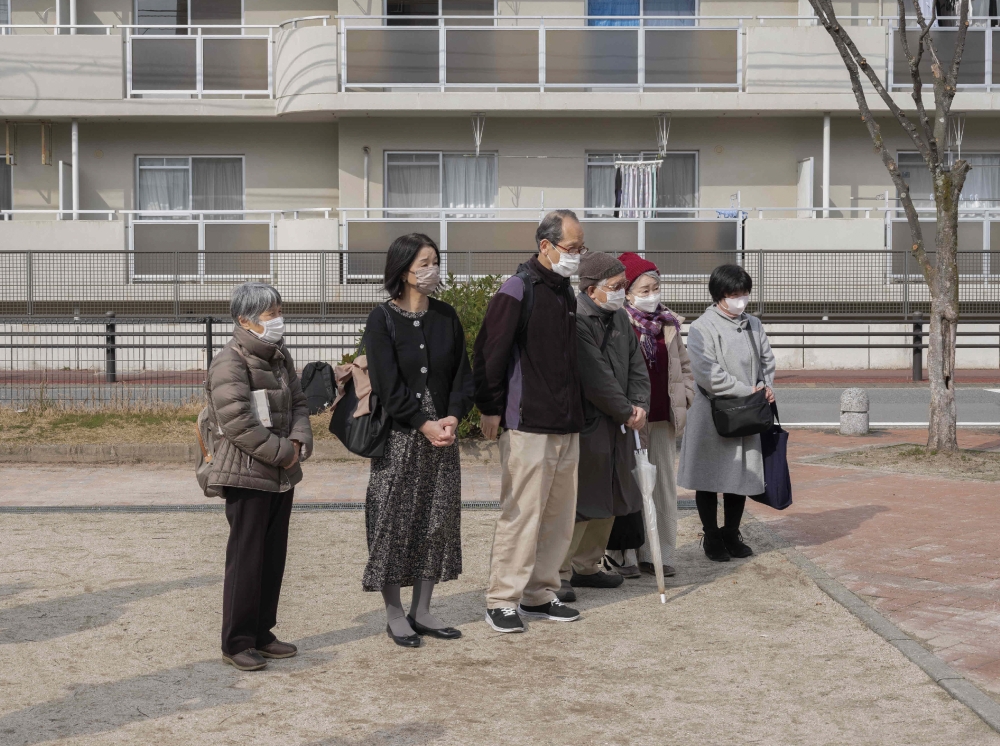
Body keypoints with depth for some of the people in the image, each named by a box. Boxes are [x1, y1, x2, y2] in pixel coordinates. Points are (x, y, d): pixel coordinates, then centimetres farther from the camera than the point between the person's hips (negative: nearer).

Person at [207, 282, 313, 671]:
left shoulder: (280, 356, 12)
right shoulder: (230, 363, -15)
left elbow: (297, 403, 15)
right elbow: (237, 423, -22)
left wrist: (299, 441, -4)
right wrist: (282, 451, -17)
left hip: (282, 474, 8)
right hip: (248, 475, -8)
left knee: (274, 556, 13)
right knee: (247, 559, -3)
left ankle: (262, 632, 24)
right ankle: (237, 642, 6)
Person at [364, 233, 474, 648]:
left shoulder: (446, 317, 8)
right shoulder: (383, 319, -6)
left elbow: (463, 374, 5)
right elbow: (387, 384, -11)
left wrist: (453, 417, -11)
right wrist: (425, 424, -17)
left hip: (443, 433, 5)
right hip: (399, 437, -5)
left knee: (439, 520, 7)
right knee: (394, 521, 0)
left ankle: (422, 610, 18)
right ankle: (394, 614, 12)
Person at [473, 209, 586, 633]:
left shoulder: (566, 293, 15)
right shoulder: (519, 290, -10)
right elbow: (489, 353, -13)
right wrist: (491, 410, -12)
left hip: (567, 425, 8)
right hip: (528, 424, -8)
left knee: (559, 515, 12)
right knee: (521, 514, -5)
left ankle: (540, 595, 22)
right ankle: (502, 601, 5)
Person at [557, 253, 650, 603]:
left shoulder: (620, 317, 11)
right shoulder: (576, 321, -19)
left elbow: (636, 364, 14)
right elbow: (596, 379, -21)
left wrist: (639, 404, -2)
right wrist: (626, 413, -12)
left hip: (618, 426, 9)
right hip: (585, 426, -9)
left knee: (608, 501, 15)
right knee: (578, 502, -6)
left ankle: (586, 566, 27)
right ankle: (559, 573, 3)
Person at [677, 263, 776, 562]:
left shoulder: (754, 325, 10)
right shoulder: (702, 327, -11)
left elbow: (767, 359, 18)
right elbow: (706, 373, -18)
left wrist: (766, 387, -2)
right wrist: (748, 391, -14)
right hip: (712, 415, -5)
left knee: (742, 476, 10)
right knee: (709, 479, 4)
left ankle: (731, 534, 24)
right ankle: (711, 537, 17)